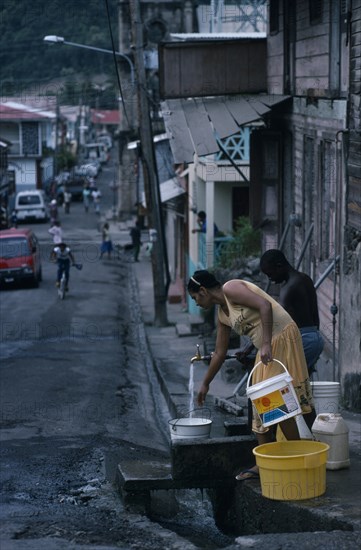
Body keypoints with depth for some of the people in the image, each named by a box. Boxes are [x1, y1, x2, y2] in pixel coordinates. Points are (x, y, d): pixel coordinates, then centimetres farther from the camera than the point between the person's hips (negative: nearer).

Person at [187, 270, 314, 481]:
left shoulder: (230, 289, -10)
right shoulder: (223, 314, 16)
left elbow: (265, 305, -23)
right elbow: (220, 353, 24)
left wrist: (266, 344, -28)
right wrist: (205, 385, 30)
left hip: (282, 339, -10)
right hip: (266, 351, 10)